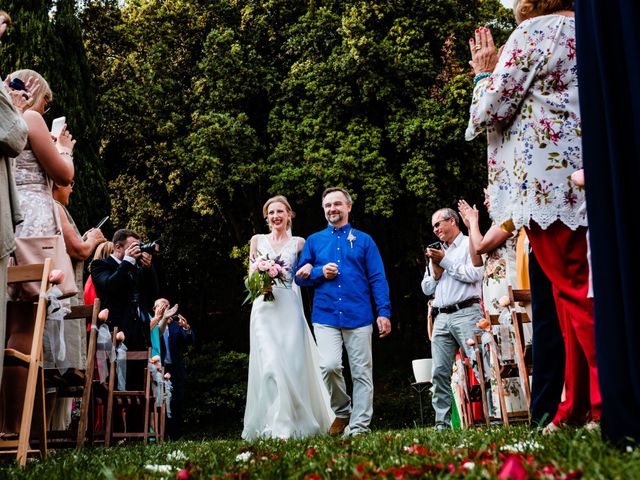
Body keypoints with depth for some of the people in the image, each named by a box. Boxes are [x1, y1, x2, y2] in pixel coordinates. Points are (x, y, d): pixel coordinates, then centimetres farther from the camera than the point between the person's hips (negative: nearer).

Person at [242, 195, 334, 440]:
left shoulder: (298, 243, 12)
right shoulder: (257, 240, 14)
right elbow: (251, 277, 13)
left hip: (289, 307, 0)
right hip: (264, 307, 0)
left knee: (293, 364, -6)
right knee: (270, 364, -11)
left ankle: (295, 424, 4)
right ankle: (276, 425, -6)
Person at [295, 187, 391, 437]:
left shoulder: (364, 240, 10)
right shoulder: (314, 241, 14)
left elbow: (378, 279, 4)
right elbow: (300, 277, 14)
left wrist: (383, 312, -6)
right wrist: (320, 272, -6)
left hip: (358, 316, 0)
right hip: (325, 316, 0)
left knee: (362, 373, 1)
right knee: (329, 366, -17)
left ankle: (358, 428, 10)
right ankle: (342, 411, 9)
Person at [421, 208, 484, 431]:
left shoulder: (469, 244, 6)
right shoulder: (437, 252, 25)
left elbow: (475, 274, -11)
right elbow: (427, 289, 21)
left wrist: (445, 261, -3)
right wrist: (435, 267, 4)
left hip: (466, 313, -6)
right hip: (441, 318, 6)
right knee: (440, 372, 0)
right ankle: (442, 423, 3)